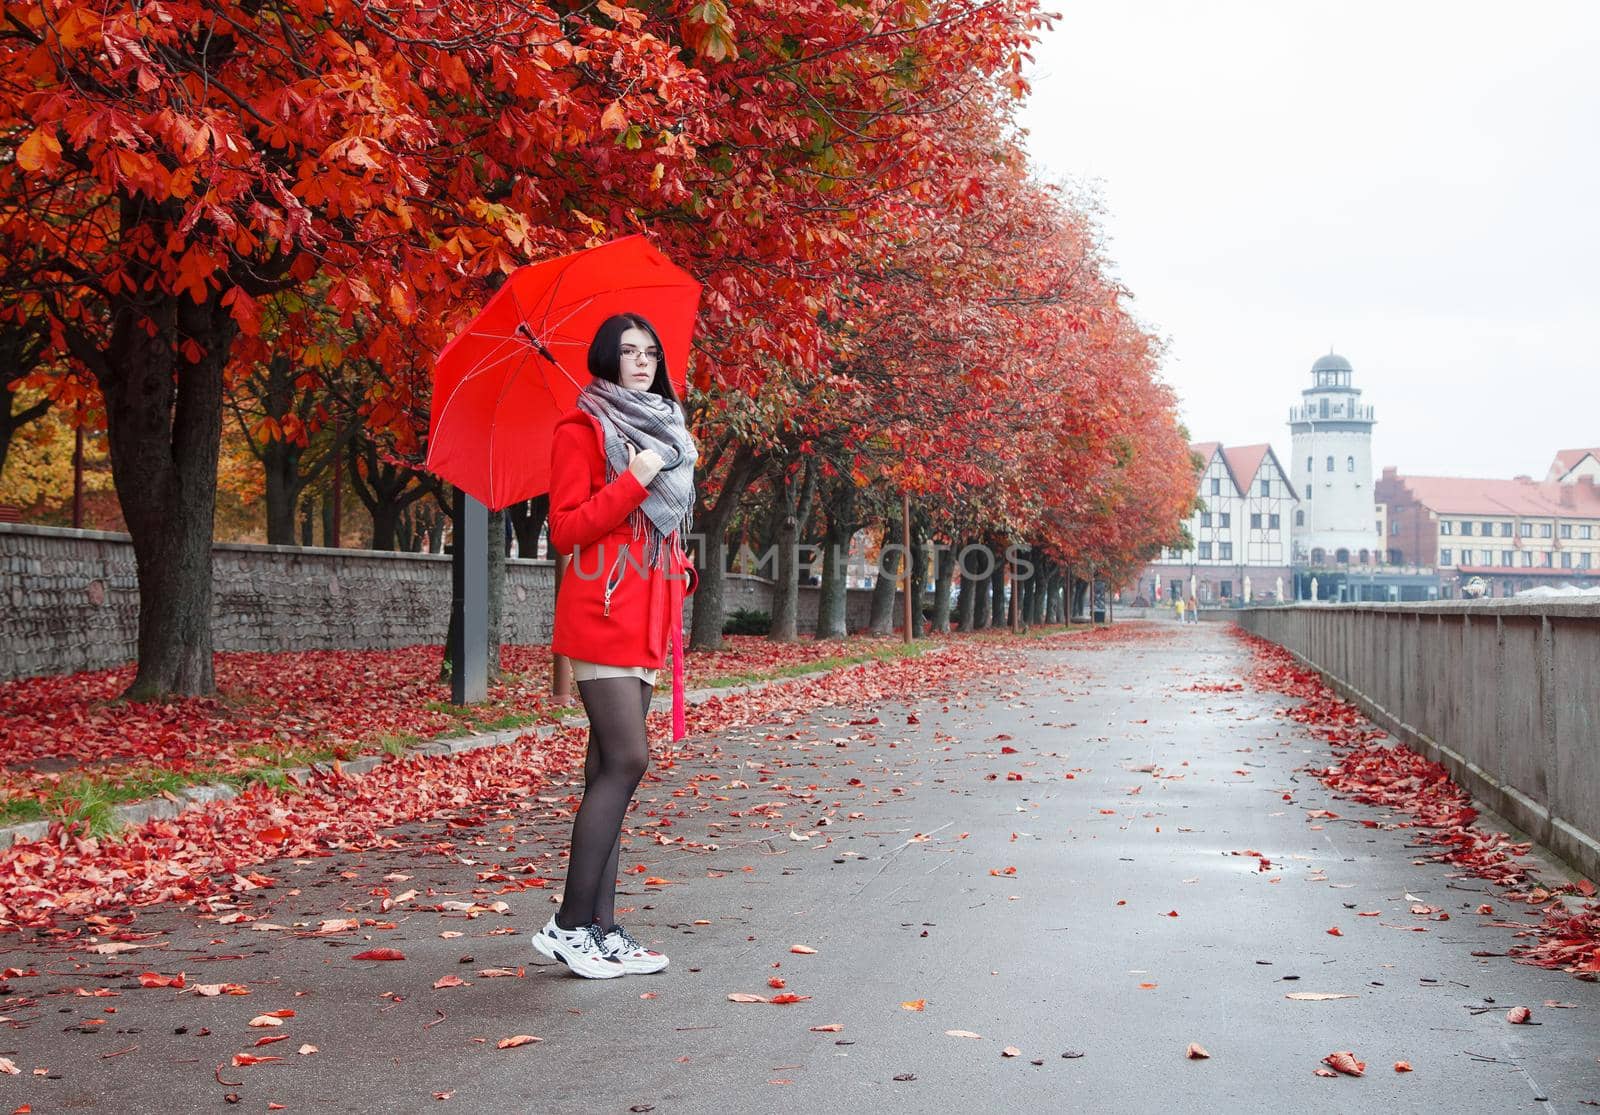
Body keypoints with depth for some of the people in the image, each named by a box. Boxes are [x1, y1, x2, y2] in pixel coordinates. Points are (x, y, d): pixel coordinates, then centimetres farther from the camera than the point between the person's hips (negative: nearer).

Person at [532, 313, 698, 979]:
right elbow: (565, 530, -10)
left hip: (645, 617, 8)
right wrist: (633, 482, -16)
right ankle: (569, 926, -9)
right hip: (602, 612, -8)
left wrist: (678, 567, 12)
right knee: (627, 759, -15)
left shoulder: (663, 430, 21)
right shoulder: (581, 429, -4)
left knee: (609, 769, 6)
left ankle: (602, 929, 7)